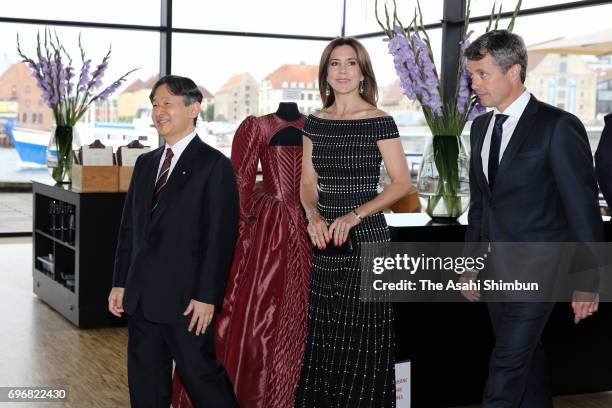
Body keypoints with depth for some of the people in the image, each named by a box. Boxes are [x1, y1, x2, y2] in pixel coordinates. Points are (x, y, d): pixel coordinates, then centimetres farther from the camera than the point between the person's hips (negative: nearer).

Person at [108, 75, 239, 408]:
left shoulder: (214, 165, -8)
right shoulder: (145, 163, 14)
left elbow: (219, 237, -13)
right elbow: (129, 228, 15)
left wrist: (206, 296, -16)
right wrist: (120, 283, 11)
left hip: (185, 300, -7)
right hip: (141, 297, 7)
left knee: (201, 375, 0)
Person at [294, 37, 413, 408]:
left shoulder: (379, 122, -6)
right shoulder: (315, 123, 9)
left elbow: (402, 182, -7)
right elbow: (308, 183, 13)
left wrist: (355, 215, -16)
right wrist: (314, 216, -7)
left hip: (365, 238, -5)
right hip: (325, 242, 5)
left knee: (360, 341, -1)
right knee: (322, 338, 9)